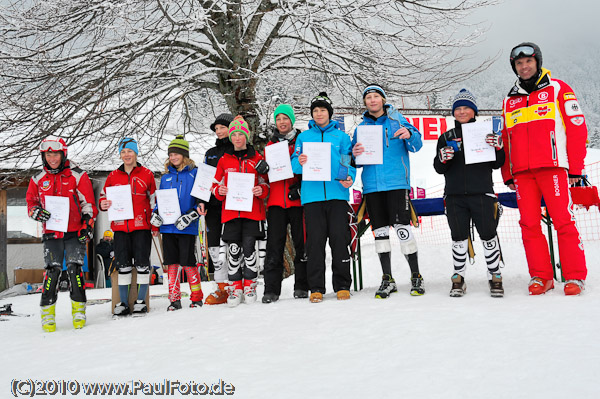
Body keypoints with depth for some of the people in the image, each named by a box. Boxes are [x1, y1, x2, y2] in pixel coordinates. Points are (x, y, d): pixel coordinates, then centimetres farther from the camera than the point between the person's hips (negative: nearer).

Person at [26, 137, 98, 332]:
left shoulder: (78, 175, 1)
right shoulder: (38, 180, 10)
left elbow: (88, 203, 1)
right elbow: (31, 201, 20)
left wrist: (88, 224, -8)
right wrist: (36, 211, -3)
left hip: (75, 233, -2)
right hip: (51, 234, 2)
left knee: (74, 268, -9)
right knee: (53, 270, -7)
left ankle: (79, 308, 3)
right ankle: (47, 310, 4)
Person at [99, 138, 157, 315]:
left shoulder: (146, 174, 4)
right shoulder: (113, 176, 10)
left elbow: (154, 200, 8)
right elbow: (103, 196, 18)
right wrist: (103, 204, -5)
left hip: (141, 225, -2)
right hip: (120, 226, 2)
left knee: (142, 263, -1)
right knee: (123, 265, 6)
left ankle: (141, 301, 9)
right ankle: (124, 303, 14)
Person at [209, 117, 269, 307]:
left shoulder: (257, 158, 9)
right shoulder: (224, 160, 13)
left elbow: (265, 183, 12)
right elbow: (216, 184, 17)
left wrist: (261, 190, -10)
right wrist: (219, 190, -5)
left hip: (252, 211, -1)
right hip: (230, 211, 2)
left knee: (249, 247, -5)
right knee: (233, 249, 0)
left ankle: (250, 286, 9)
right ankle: (235, 288, 10)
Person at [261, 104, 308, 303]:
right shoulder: (270, 145, 18)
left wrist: (300, 185, -11)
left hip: (298, 200, -2)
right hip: (276, 201, 2)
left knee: (301, 244, 0)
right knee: (274, 246, -2)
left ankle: (301, 287, 8)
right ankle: (271, 290, 1)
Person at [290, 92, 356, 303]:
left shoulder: (341, 136, 15)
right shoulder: (303, 137, 17)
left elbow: (349, 162, 8)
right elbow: (294, 166, 10)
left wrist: (349, 177, -12)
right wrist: (299, 162, -13)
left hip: (337, 194, -1)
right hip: (312, 196, 1)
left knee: (339, 238, -3)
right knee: (315, 241, -1)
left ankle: (342, 285, 7)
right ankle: (316, 287, 6)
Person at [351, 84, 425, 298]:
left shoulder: (397, 119, 7)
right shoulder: (361, 127, 16)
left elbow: (416, 146, 1)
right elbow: (357, 160, 17)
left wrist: (410, 135, -21)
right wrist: (355, 154, -6)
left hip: (396, 182, -3)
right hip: (372, 185, 4)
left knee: (402, 228, -8)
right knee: (380, 231, 5)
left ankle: (416, 276, 4)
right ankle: (387, 279, 14)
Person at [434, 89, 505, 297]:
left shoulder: (485, 133, 8)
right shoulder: (446, 138, 13)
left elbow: (496, 164, 7)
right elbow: (439, 169, 10)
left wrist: (498, 149, -12)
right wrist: (443, 159, -12)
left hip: (482, 193, -1)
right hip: (455, 196, 2)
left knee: (488, 236, 0)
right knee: (459, 238, 5)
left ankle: (495, 276, 15)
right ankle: (459, 278, 16)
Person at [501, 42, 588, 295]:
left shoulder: (558, 89, 8)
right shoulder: (510, 101, 20)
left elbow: (577, 128, 2)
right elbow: (505, 139, 20)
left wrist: (575, 168, -4)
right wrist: (507, 175, 12)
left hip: (553, 167, -4)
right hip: (522, 173, 4)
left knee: (563, 221, -7)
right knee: (529, 225, 0)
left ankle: (575, 277, 1)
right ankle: (540, 277, 8)